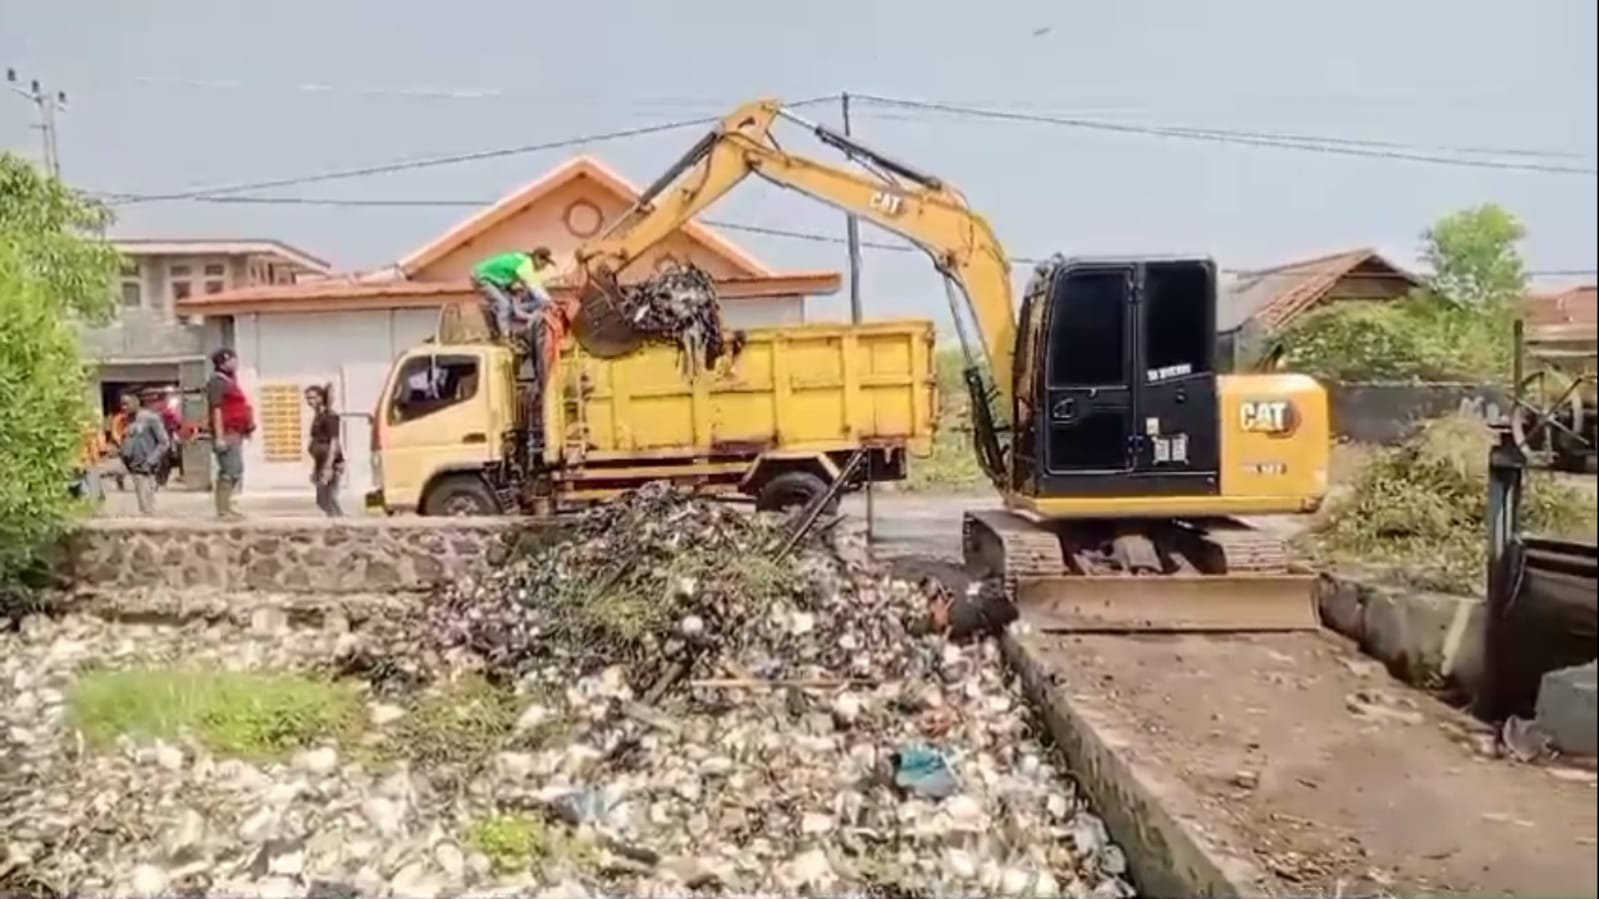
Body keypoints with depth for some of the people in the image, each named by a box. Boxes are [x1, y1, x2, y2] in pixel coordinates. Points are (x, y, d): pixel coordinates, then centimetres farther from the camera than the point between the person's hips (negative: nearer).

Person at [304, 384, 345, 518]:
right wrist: (315, 468, 19)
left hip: (331, 464, -9)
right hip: (321, 464, 9)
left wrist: (328, 467, -23)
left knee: (329, 500, -7)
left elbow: (334, 442, -17)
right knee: (322, 501, 12)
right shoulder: (317, 417, 14)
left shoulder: (330, 416, -12)